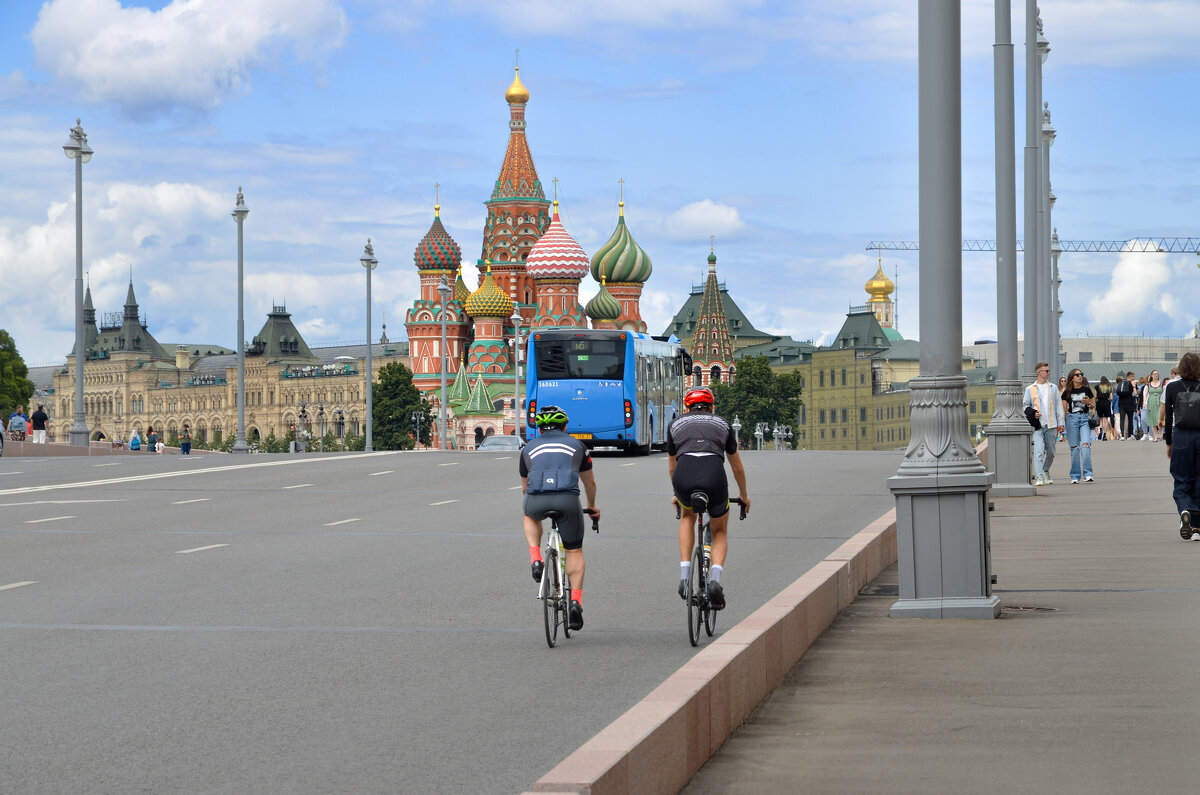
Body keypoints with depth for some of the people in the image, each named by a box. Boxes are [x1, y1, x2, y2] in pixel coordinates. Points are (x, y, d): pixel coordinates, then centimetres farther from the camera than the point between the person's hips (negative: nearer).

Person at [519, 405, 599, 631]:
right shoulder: (576, 445, 24)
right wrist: (592, 506, 53)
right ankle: (575, 601, 0)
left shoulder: (529, 448, 25)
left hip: (536, 501, 1)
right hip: (567, 500, -1)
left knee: (530, 517, 37)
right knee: (575, 551, 15)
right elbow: (590, 482, 34)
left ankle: (536, 560, 15)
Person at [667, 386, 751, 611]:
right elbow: (738, 467, 39)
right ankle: (715, 579, 1)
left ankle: (684, 576, 21)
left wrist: (677, 494, 55)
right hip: (714, 477, 0)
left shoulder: (675, 424, 27)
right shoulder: (722, 424, 28)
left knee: (687, 516, 35)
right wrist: (744, 495, 55)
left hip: (684, 477, 0)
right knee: (720, 531, 26)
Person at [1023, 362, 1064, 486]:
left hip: (1051, 425, 3)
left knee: (1050, 452, 10)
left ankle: (1046, 471, 33)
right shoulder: (1030, 389, 5)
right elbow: (1025, 406, 11)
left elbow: (1059, 406, 14)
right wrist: (1032, 414, -8)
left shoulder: (1053, 388, 12)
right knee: (1039, 451, -15)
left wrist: (1061, 423, 8)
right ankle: (1039, 477, -17)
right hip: (1038, 425, -3)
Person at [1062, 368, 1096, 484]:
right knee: (1074, 447, 1)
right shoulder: (1067, 393, 6)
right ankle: (1075, 476, 8)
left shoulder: (1087, 390, 7)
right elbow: (1064, 410, 9)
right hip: (1072, 418, 0)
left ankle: (1088, 474, -15)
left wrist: (1088, 402, -7)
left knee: (1085, 445, -15)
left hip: (1085, 418, 0)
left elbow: (1093, 405, 15)